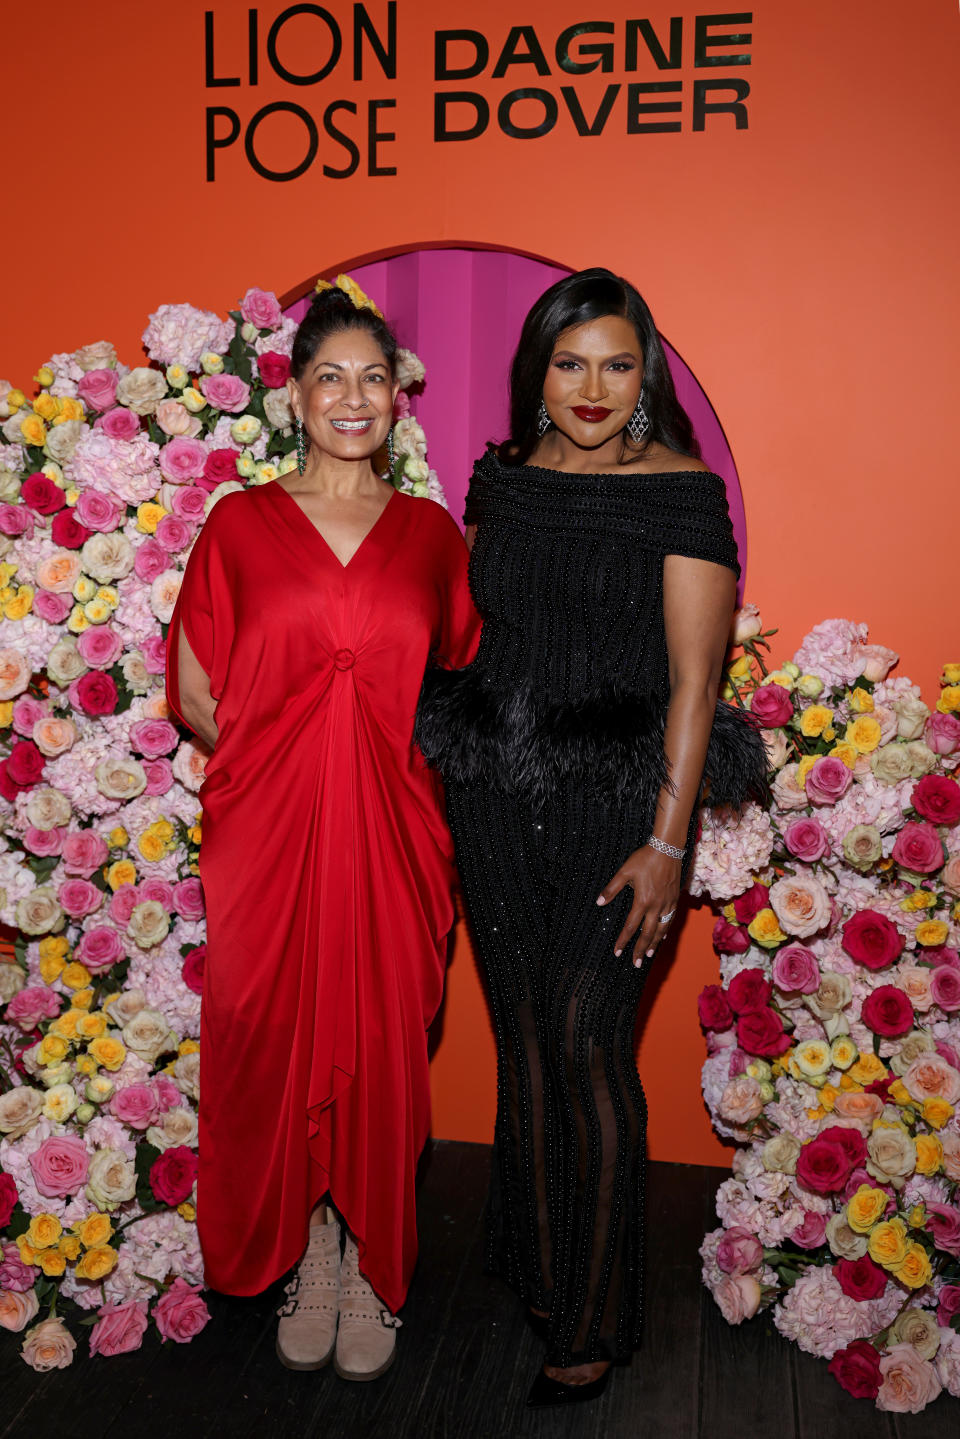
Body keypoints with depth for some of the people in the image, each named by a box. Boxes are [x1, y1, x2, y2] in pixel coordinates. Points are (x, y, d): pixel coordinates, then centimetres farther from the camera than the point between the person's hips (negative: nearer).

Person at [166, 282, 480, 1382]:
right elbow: (194, 693, 4)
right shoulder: (240, 523, 3)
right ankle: (307, 1255, 31)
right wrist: (282, 754, -4)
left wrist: (402, 753, -1)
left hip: (392, 837, 1)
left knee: (382, 1046, 8)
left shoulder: (430, 533, 7)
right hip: (268, 836, 0)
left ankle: (370, 1265, 29)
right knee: (277, 1042, 8)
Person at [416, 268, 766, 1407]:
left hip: (614, 805, -5)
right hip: (496, 801, 5)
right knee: (523, 1042, 15)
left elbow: (693, 676, -10)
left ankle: (595, 1322, 21)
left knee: (588, 1054, 1)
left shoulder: (682, 492, -7)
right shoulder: (501, 479, 7)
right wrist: (459, 773, 14)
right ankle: (535, 1265, 37)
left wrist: (668, 844, -15)